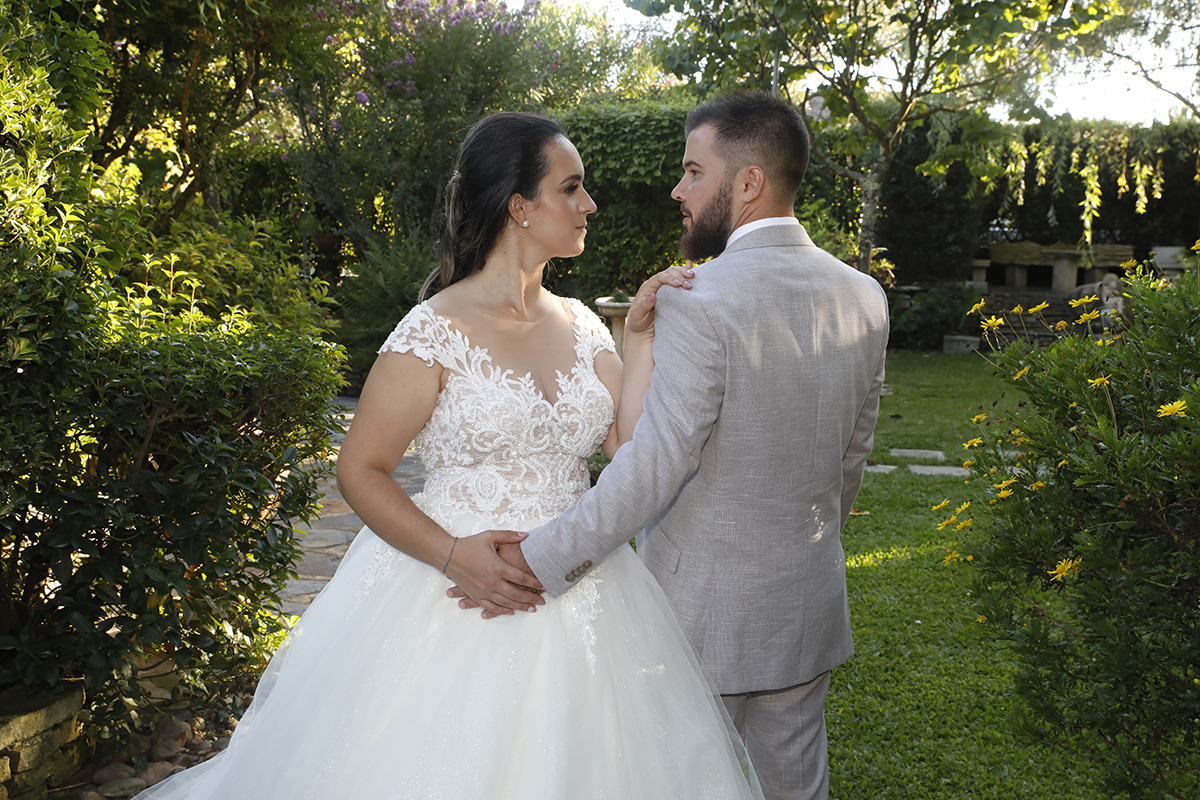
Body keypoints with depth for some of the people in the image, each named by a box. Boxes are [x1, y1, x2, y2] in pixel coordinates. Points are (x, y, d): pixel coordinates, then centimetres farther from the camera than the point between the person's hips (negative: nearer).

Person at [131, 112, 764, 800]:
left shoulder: (583, 326, 6)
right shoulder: (436, 333, -11)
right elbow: (360, 469, -9)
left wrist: (641, 340, -6)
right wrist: (451, 554, -21)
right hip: (462, 593, -5)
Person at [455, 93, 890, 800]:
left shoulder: (697, 305, -22)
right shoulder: (865, 298, 0)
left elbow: (653, 466, -25)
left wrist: (541, 561, -22)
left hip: (704, 608, -6)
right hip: (809, 607, 7)